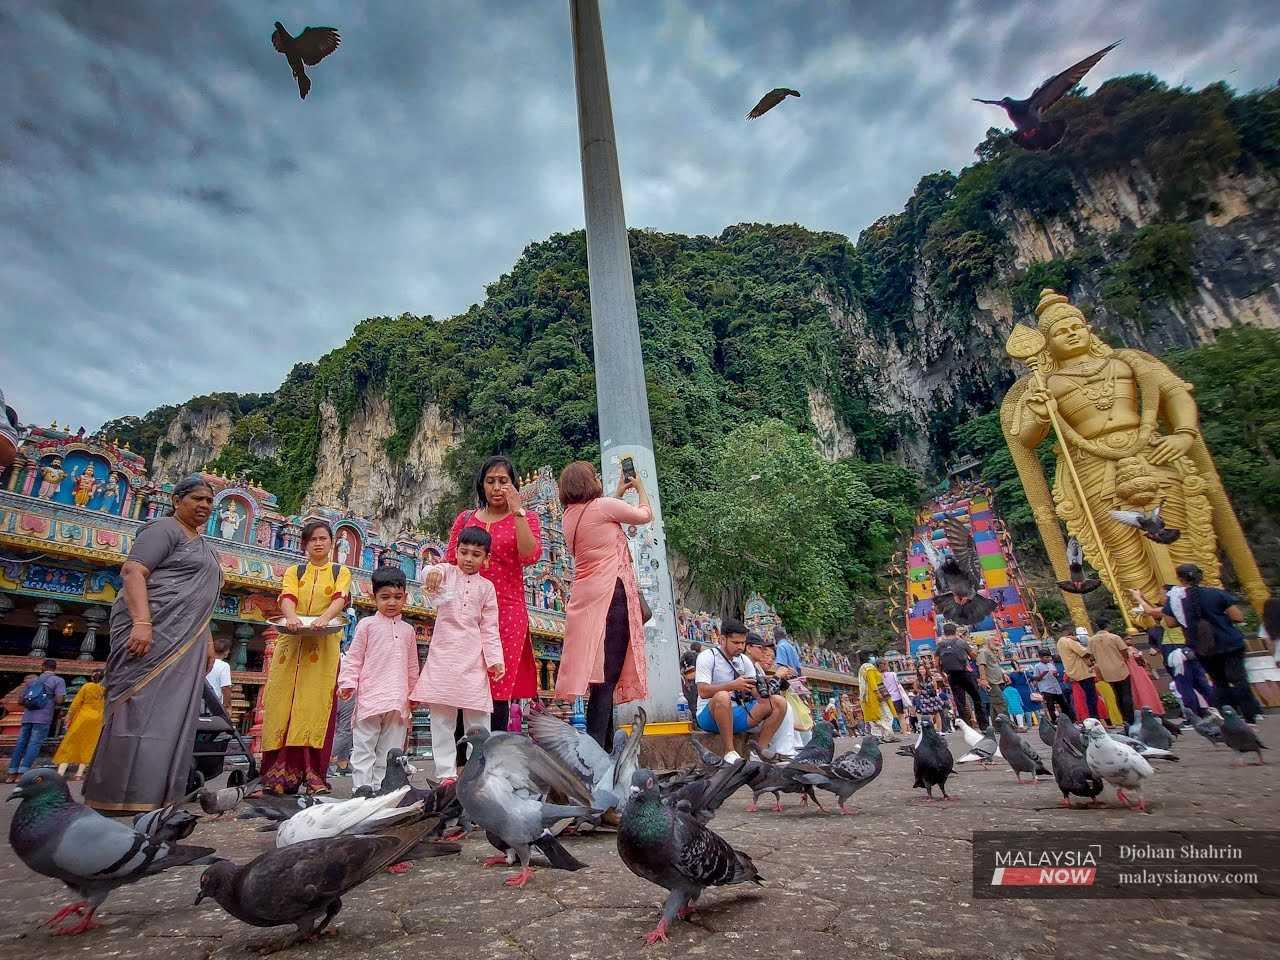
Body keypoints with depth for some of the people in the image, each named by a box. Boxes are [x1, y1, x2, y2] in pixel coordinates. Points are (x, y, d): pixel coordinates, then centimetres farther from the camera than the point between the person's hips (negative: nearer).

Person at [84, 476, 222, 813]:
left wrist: (207, 643, 22)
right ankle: (116, 797, -5)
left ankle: (154, 795, 8)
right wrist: (141, 621, -27)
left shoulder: (202, 544, 24)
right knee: (141, 708, -10)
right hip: (153, 631, -9)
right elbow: (132, 571, -15)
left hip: (185, 642, 9)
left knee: (172, 713, 5)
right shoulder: (164, 529, -2)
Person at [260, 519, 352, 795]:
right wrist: (291, 616, -25)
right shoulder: (294, 571, 16)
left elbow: (340, 599, -6)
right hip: (291, 643, 2)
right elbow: (287, 597, -3)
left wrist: (324, 618, -27)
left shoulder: (341, 572, 12)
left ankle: (313, 774, -5)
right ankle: (280, 772, 1)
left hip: (325, 646, -1)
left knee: (317, 705, -6)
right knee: (284, 703, -3)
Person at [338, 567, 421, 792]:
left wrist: (413, 694, 19)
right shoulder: (367, 625, 1)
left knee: (390, 748, 9)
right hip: (370, 697, -4)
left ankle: (381, 786, 17)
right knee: (364, 746, 2)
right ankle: (361, 786, 8)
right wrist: (347, 683, -11)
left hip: (398, 701, 4)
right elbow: (353, 657, 0)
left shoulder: (408, 630, 13)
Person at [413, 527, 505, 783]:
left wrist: (495, 659, -7)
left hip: (473, 658, 1)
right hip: (443, 654, -1)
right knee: (441, 717, 2)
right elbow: (433, 571, -22)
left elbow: (490, 628, 5)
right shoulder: (447, 572, 5)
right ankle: (446, 773, 10)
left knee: (478, 717, 2)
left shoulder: (487, 587, 8)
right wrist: (433, 573, -47)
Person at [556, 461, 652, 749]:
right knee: (607, 675, -8)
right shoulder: (602, 505, -7)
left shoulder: (570, 515, 14)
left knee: (600, 674, 13)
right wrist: (640, 487, 24)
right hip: (611, 596, -8)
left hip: (585, 598, 8)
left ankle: (606, 745, 21)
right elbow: (646, 515, 6)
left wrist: (619, 492, 38)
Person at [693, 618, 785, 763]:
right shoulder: (707, 657, -8)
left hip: (737, 714, 6)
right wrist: (733, 685, -30)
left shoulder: (744, 660, 10)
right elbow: (703, 691, -21)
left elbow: (756, 692, 3)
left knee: (779, 703, -8)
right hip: (710, 715, -6)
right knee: (722, 697, -39)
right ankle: (729, 752, -28)